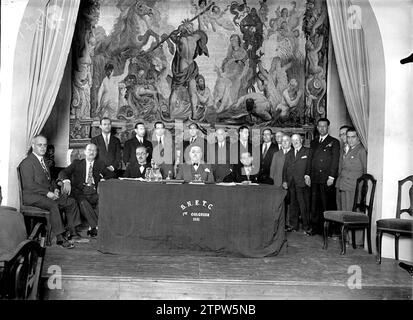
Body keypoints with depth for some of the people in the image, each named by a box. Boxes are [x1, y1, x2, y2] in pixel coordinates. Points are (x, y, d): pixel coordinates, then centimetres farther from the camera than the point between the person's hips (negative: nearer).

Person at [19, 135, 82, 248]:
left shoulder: (43, 161, 19)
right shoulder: (27, 162, -10)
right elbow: (29, 185, -19)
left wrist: (55, 189, 5)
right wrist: (47, 193, -21)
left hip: (48, 193, 9)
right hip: (32, 196, -9)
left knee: (71, 202, -1)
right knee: (53, 205, -34)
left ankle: (71, 231, 3)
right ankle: (60, 238, -28)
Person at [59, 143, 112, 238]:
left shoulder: (100, 164, 21)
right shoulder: (77, 163, 15)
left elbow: (111, 175, 11)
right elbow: (62, 173, 3)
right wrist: (67, 181, -19)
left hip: (95, 193, 1)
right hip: (80, 192, -1)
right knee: (83, 202, -35)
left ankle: (93, 227, -22)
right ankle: (96, 226, -25)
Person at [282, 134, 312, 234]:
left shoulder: (307, 152, 7)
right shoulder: (289, 154, 20)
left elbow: (309, 166, 0)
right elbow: (285, 168, 16)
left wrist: (307, 175, -15)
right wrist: (284, 181, 6)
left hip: (302, 183, -4)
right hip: (291, 184, 4)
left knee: (304, 206, -4)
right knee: (293, 206, 7)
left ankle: (306, 227, 4)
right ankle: (293, 226, 15)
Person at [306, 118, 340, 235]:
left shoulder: (334, 142, 3)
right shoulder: (313, 143, 19)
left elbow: (335, 161, -4)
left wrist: (331, 177, -12)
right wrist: (307, 175, 8)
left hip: (326, 179, -5)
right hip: (314, 179, 5)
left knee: (327, 205, -2)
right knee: (314, 204, 6)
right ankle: (315, 227, 14)